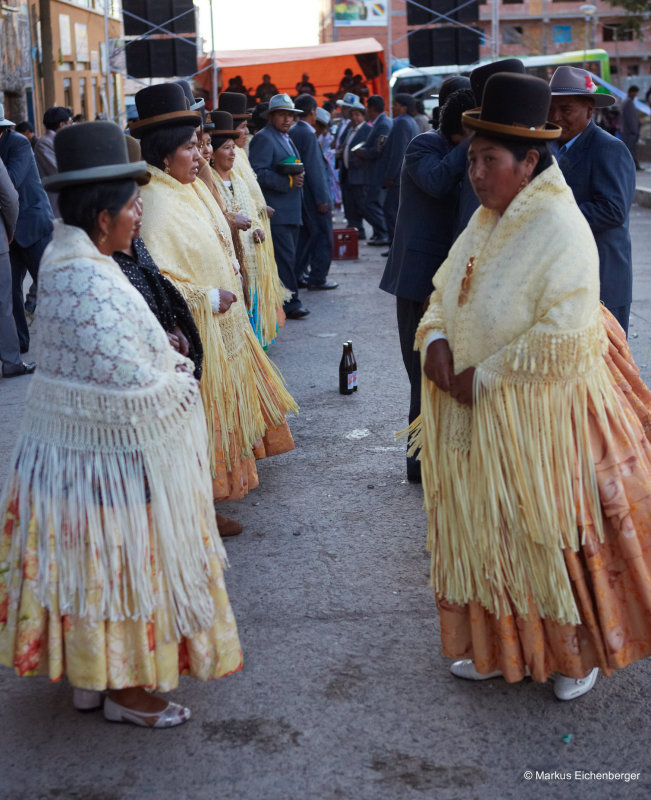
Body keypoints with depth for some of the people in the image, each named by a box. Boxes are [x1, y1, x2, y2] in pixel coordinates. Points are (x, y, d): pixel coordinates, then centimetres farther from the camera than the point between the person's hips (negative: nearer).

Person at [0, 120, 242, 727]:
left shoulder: (64, 258, 6)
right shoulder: (93, 282, -26)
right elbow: (129, 383, -28)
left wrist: (167, 366, 4)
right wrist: (180, 383, -10)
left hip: (68, 444, 10)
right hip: (111, 451, -10)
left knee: (92, 565, 20)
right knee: (121, 567, 6)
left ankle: (90, 674, 35)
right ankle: (124, 690, 22)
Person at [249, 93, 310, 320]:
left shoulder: (286, 139, 21)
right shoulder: (263, 138, -10)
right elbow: (257, 172, -20)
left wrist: (298, 177, 13)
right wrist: (288, 182, -24)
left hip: (291, 212, 10)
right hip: (276, 213, -10)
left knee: (289, 257, 12)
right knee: (285, 257, -11)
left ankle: (288, 301, 18)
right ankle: (289, 303, -6)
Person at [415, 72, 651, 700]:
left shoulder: (559, 228, -19)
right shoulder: (487, 221, 7)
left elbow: (563, 337, -26)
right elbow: (446, 290, 15)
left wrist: (484, 376, -20)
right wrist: (435, 338, -6)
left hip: (541, 411, -7)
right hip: (475, 411, 8)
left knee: (548, 536, 7)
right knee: (483, 531, 15)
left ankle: (578, 650, 29)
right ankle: (498, 647, 32)